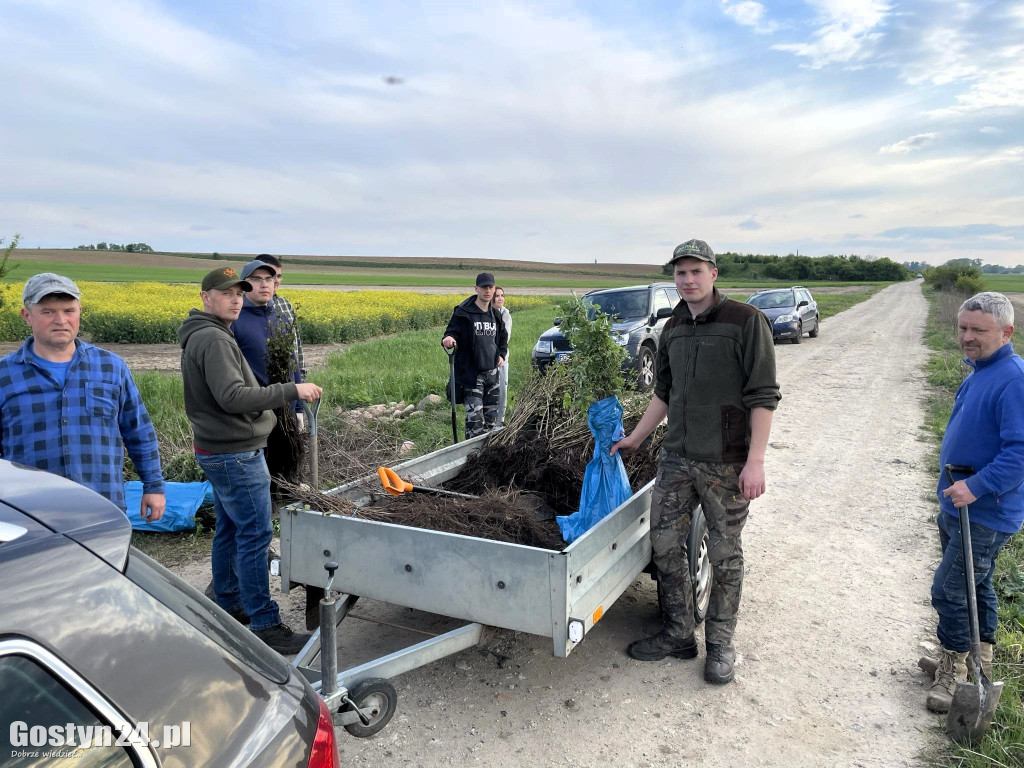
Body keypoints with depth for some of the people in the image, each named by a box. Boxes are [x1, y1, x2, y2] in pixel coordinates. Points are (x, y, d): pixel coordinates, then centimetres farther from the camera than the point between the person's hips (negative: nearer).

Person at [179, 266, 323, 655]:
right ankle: (266, 625, -1)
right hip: (236, 454, -11)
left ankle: (228, 606, 31)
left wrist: (267, 399, 18)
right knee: (254, 535, -7)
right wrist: (291, 390, -26)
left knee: (229, 529, 18)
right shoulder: (213, 339, -19)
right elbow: (233, 397, -27)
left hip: (217, 450, 11)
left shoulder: (198, 338, 15)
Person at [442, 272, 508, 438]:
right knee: (475, 418, -11)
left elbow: (503, 338, 26)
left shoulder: (496, 315, 12)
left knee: (491, 416, 14)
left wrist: (502, 355, 10)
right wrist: (449, 339, -31)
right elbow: (452, 332, -8)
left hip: (491, 372, 6)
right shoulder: (463, 313, -7)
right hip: (471, 373, -6)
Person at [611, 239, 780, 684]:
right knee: (665, 545, 8)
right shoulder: (673, 329, 10)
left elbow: (763, 396, -12)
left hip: (726, 463, -6)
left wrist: (755, 460, -18)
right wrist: (634, 439, 20)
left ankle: (720, 644, 24)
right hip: (676, 458, 6)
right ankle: (678, 635, 24)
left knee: (725, 555, 7)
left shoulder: (746, 321, -9)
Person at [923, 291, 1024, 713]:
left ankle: (954, 668, 16)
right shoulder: (979, 373, 9)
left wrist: (977, 487, -28)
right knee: (975, 584, 22)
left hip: (985, 514, -9)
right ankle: (979, 659, 38)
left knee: (949, 590, -3)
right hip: (959, 506, 10)